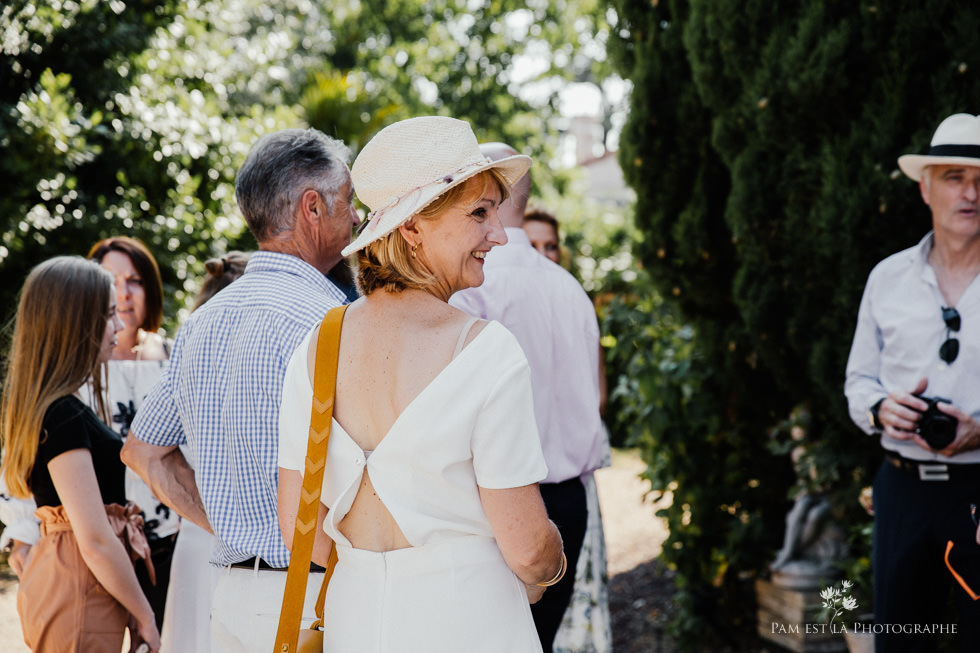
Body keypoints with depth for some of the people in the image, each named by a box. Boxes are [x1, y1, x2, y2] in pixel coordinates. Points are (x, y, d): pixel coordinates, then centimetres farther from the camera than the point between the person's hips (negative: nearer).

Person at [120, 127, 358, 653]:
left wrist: (233, 528, 15)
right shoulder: (325, 320, -15)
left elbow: (142, 452, 19)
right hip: (309, 596, -8)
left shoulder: (203, 321, 11)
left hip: (231, 593, 8)